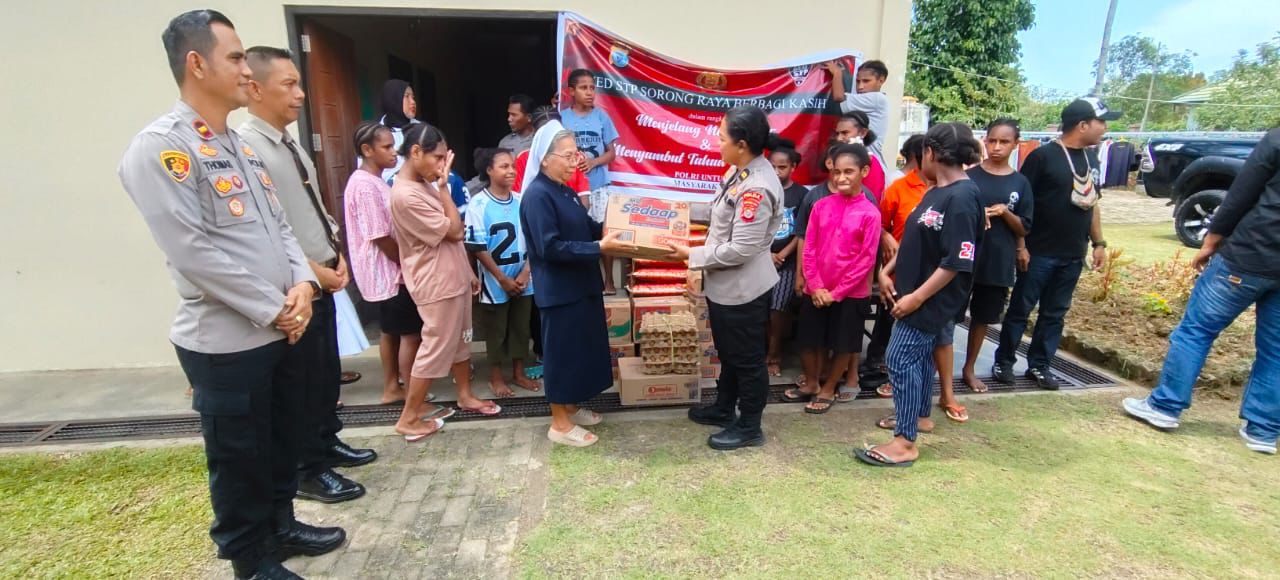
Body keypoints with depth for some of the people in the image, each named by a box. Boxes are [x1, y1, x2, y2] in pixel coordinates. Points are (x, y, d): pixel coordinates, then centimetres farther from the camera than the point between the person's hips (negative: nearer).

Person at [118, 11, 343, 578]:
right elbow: (193, 251, -19)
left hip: (282, 330, 7)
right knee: (239, 458, 10)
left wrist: (302, 284, -5)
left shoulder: (238, 144, 13)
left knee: (282, 442, 20)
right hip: (225, 341, -7)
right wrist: (274, 309, -15)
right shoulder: (161, 146, -13)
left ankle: (281, 525, 40)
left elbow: (278, 225, 12)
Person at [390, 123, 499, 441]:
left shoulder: (426, 185, 7)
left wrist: (469, 271, 15)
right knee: (436, 349, 1)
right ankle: (409, 419, 16)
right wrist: (444, 187, -13)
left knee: (460, 340, 20)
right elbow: (454, 231, -19)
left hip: (454, 277, 9)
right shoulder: (406, 195, -23)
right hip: (437, 284, -9)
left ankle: (466, 396, 36)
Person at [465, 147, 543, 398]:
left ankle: (519, 374, 30)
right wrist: (502, 278, -12)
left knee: (521, 327, 14)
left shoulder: (521, 201, -1)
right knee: (496, 331, 10)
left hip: (523, 280, 4)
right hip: (495, 282, -4)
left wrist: (525, 272, -6)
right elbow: (477, 248, -12)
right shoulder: (478, 204, -12)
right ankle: (496, 378, 26)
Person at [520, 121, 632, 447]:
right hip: (559, 291, -10)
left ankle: (571, 407, 34)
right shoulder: (537, 195, -18)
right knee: (562, 352, 1)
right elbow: (551, 248, -25)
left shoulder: (565, 191, 11)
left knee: (581, 347, 17)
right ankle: (560, 424, 16)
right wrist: (599, 247, -25)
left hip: (581, 285, 10)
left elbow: (584, 228, 22)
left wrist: (612, 229, 8)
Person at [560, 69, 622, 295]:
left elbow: (611, 153, 4)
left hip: (599, 185, 1)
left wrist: (592, 162, -14)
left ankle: (609, 280, 17)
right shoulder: (562, 118, 0)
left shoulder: (601, 116, 2)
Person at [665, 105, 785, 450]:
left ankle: (749, 427, 28)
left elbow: (740, 249, -26)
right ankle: (724, 408, 45)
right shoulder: (740, 171, 2)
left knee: (747, 358, 9)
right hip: (725, 284, 10)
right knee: (728, 352, 24)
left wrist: (692, 256, -16)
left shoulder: (758, 188, -27)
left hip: (744, 288, -9)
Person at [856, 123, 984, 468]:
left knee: (901, 360, -8)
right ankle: (919, 415, 36)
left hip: (932, 298, -9)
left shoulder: (962, 199, -20)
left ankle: (905, 442, 1)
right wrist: (888, 271, 7)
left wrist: (917, 297, -21)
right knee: (919, 356, 19)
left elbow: (957, 262, -23)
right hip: (917, 292, 9)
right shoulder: (936, 192, 9)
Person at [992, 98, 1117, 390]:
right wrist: (1020, 243, -15)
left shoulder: (1091, 158, 13)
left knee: (1055, 313, 11)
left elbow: (1093, 203, 19)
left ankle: (1039, 365, 21)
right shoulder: (1043, 155, -9)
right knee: (1021, 309, 1)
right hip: (1040, 252, -7)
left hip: (1073, 255, 7)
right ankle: (1004, 362, 12)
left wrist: (1099, 242, 16)